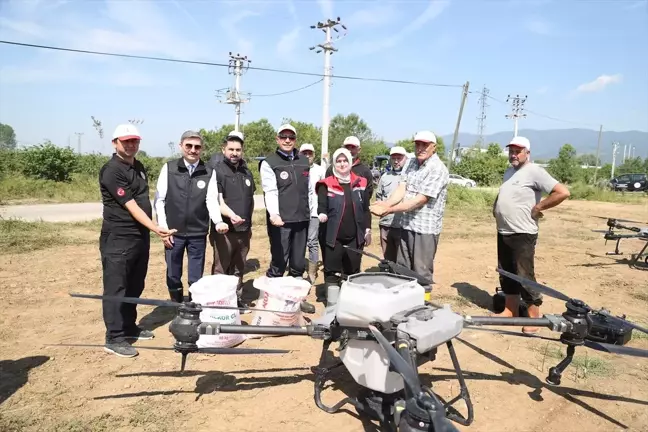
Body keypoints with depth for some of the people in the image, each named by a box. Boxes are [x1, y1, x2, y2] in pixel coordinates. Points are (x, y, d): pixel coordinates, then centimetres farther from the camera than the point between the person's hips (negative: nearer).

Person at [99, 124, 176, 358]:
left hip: (140, 235, 9)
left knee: (135, 285, 16)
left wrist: (151, 229, 16)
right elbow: (130, 205, -20)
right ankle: (114, 338, 8)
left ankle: (129, 326, 31)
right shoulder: (111, 170, -13)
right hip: (118, 238, -8)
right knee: (116, 288, -1)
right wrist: (155, 227, -27)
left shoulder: (139, 167, 13)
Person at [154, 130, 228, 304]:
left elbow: (212, 200, -5)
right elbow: (159, 200, 0)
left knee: (196, 278, 9)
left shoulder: (209, 172, -1)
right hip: (174, 232, 0)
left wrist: (218, 221, -23)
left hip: (198, 233, 0)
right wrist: (163, 229, -5)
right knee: (173, 276, 12)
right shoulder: (169, 168, -1)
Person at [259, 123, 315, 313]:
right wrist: (273, 214, -31)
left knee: (298, 264, 14)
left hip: (302, 220, 5)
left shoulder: (304, 161, 14)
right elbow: (270, 191, -16)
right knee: (279, 263, -3)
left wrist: (311, 213, 18)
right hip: (281, 221, -5)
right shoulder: (269, 163, -3)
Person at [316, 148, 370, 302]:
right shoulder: (326, 184, -2)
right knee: (332, 272, 4)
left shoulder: (360, 183, 7)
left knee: (354, 271, 13)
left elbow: (365, 208, 11)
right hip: (333, 237, -3)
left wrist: (367, 229, 8)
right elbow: (321, 205, -8)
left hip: (355, 237, 3)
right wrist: (322, 214, -30)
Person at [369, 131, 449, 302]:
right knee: (402, 268, 18)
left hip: (425, 227, -7)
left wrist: (389, 210, -22)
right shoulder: (412, 163, 9)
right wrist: (385, 203, -20)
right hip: (406, 224, 8)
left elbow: (420, 200, -21)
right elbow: (402, 189, 0)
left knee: (421, 271, 3)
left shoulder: (437, 169, -16)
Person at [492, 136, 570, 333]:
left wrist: (538, 207, -16)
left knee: (525, 276, -2)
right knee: (506, 274, 15)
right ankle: (510, 310, 27)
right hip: (503, 232, 9)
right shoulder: (509, 172, 15)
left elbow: (563, 192, -20)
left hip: (522, 234, -8)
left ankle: (534, 317, 11)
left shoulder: (534, 171, -12)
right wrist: (496, 207, 12)